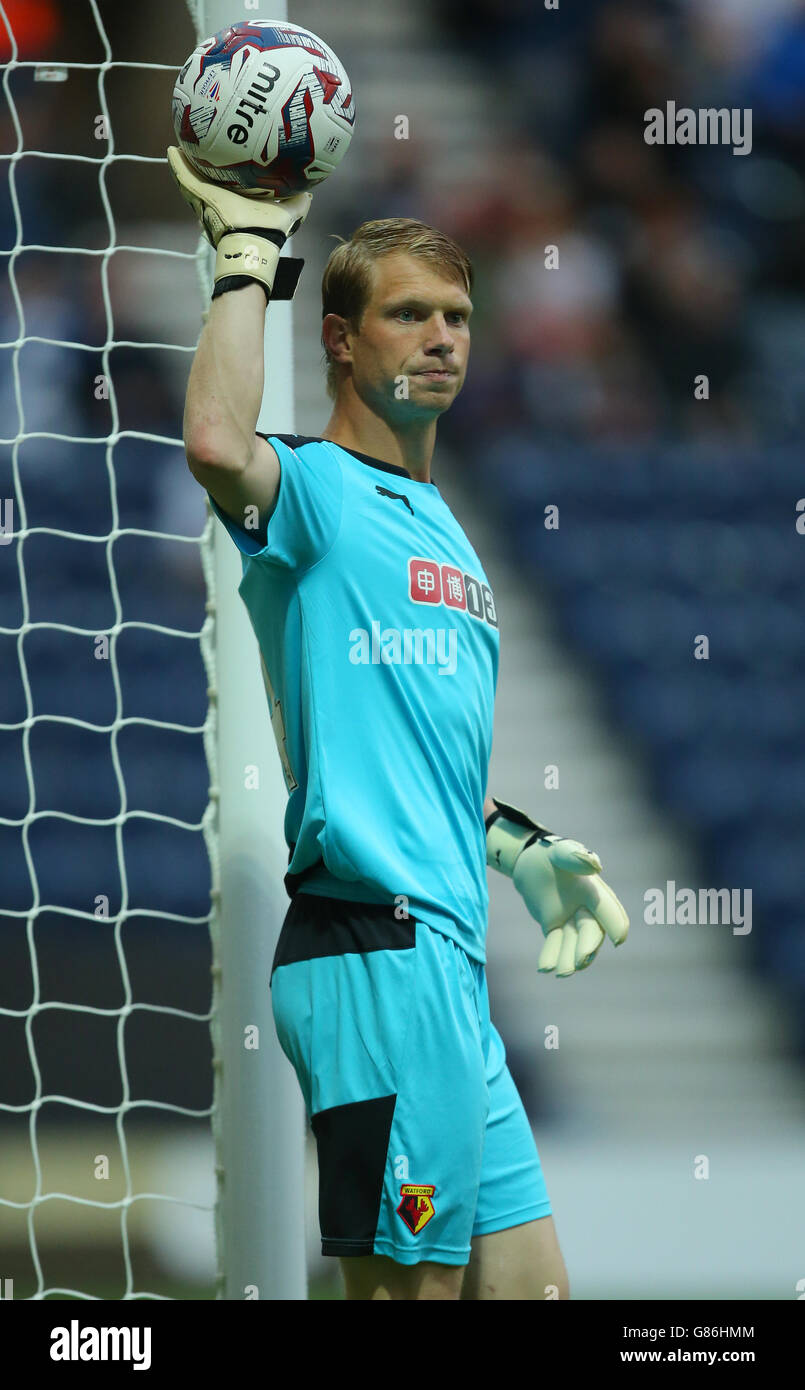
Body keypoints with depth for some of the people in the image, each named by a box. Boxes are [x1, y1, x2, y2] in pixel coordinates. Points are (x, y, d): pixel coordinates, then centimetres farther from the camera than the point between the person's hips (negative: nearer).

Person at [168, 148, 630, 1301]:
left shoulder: (442, 530, 23)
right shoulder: (312, 490, -4)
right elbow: (217, 441, -29)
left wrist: (518, 846, 26)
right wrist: (249, 252, -18)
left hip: (448, 957, 9)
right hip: (373, 947, -9)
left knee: (526, 1279, 10)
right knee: (413, 1286, -9)